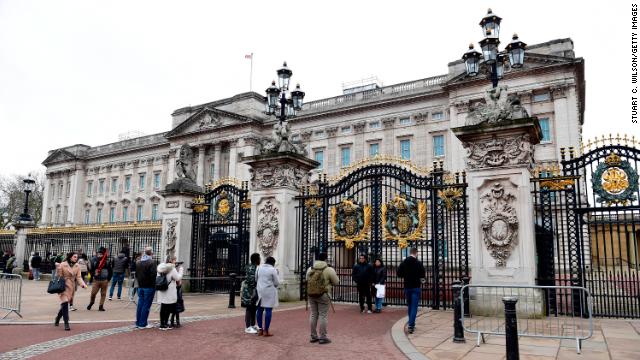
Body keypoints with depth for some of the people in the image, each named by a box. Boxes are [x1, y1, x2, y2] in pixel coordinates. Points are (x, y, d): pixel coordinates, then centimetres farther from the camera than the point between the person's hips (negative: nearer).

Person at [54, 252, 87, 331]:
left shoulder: (77, 266, 3)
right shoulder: (62, 265, -10)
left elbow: (78, 277, 1)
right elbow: (59, 277, -7)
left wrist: (83, 284, -14)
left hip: (72, 287, 5)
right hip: (64, 287, -5)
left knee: (65, 304, 15)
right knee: (65, 304, -13)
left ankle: (57, 318, 40)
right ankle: (66, 324, -9)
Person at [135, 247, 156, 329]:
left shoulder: (138, 262, 8)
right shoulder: (151, 262, -16)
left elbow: (136, 274, 15)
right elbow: (153, 275, -19)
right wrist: (154, 285, -8)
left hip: (140, 287, 7)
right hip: (149, 287, -7)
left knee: (140, 304, 13)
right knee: (146, 305, -2)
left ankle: (138, 322, 19)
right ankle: (143, 324, 1)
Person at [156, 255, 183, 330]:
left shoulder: (160, 268, 8)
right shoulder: (172, 269, -14)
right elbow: (178, 278, -7)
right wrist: (180, 269, 4)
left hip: (162, 292, 7)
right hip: (169, 293, -7)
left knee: (163, 308, 10)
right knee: (168, 308, 3)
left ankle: (162, 324, 15)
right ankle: (165, 324, 8)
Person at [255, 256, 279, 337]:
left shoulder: (259, 268, 6)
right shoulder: (273, 270, -9)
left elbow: (255, 279, 9)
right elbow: (276, 283, -7)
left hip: (260, 291, 6)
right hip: (269, 292, -6)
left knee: (260, 310, 12)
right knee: (268, 310, -2)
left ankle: (260, 329, 18)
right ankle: (266, 331, -2)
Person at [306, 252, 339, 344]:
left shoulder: (310, 269, 6)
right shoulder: (329, 270, -8)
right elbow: (336, 282, -2)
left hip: (311, 294, 5)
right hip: (323, 295, -5)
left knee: (313, 314, 14)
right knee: (323, 315, 2)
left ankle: (313, 336, 21)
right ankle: (322, 337, 6)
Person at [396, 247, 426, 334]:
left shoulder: (403, 263, 1)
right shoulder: (419, 263, -11)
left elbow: (398, 274, 2)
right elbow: (422, 276, -14)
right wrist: (422, 279, 7)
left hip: (407, 287, 4)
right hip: (416, 287, -4)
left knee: (409, 306, 18)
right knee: (414, 306, -2)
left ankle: (411, 323, 26)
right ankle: (411, 325, -12)